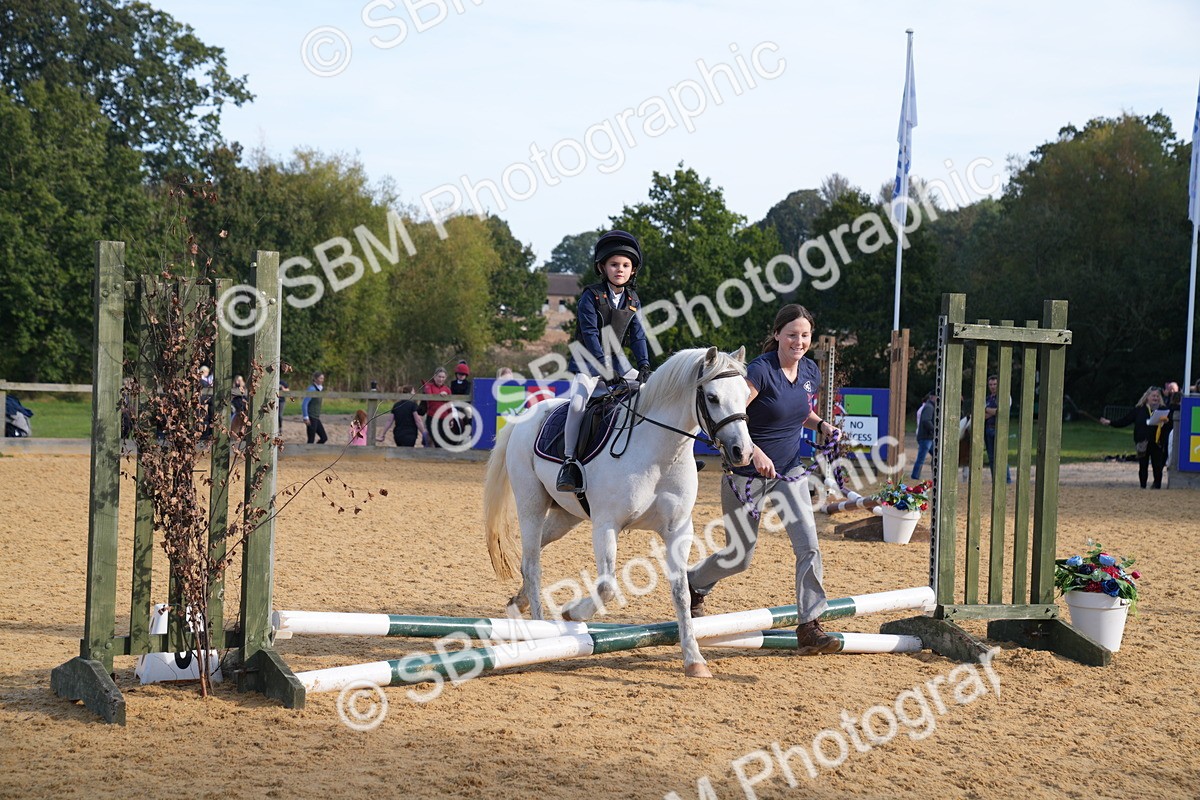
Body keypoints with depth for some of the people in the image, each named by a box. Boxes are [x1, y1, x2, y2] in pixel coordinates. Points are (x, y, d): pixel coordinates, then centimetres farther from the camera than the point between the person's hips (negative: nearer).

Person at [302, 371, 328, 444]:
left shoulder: (320, 389, 12)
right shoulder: (312, 389, -14)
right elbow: (304, 404, -18)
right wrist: (306, 418, -20)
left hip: (316, 418, 9)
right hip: (311, 418, -9)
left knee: (324, 438, 9)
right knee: (311, 440, -4)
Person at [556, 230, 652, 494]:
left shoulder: (633, 301, 6)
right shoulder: (591, 296, -11)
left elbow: (637, 336, 4)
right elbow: (590, 334, -18)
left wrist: (644, 366, -12)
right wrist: (604, 368, -27)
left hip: (618, 362, 6)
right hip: (589, 362, -6)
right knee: (578, 402, -30)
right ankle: (569, 461, -23)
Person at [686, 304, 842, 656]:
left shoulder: (811, 372, 2)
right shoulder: (760, 371, -20)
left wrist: (821, 425, 2)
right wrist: (754, 451, -39)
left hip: (789, 473, 5)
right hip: (746, 475, -5)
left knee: (809, 546, -13)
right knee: (738, 557, 9)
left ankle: (809, 629, -10)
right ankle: (693, 584, 41)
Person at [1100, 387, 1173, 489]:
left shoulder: (1164, 410, 7)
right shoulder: (1139, 409, 6)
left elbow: (1172, 425, 4)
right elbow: (1125, 421, 6)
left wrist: (1166, 421, -18)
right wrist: (1110, 422, -2)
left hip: (1157, 444, 0)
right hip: (1143, 444, 0)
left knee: (1158, 467, -2)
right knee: (1143, 467, 4)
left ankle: (1157, 487, 7)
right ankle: (1143, 487, 12)